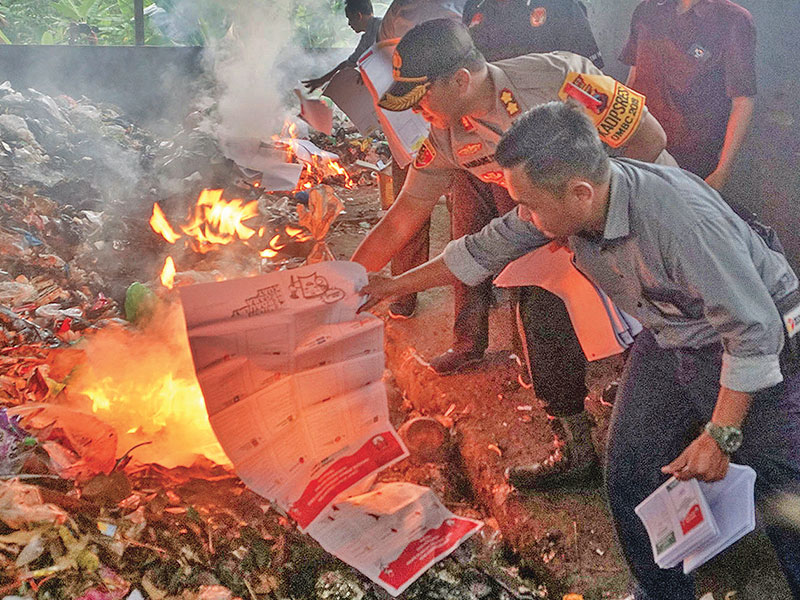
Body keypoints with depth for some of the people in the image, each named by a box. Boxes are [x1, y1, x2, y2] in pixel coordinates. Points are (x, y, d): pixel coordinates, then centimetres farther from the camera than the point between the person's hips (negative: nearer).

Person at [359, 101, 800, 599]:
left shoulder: (684, 220, -38)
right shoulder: (560, 202, -15)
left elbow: (754, 329, -30)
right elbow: (484, 250, 2)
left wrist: (719, 434, -25)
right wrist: (396, 286, 11)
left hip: (758, 349, -6)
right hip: (668, 343, 7)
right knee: (631, 474, 4)